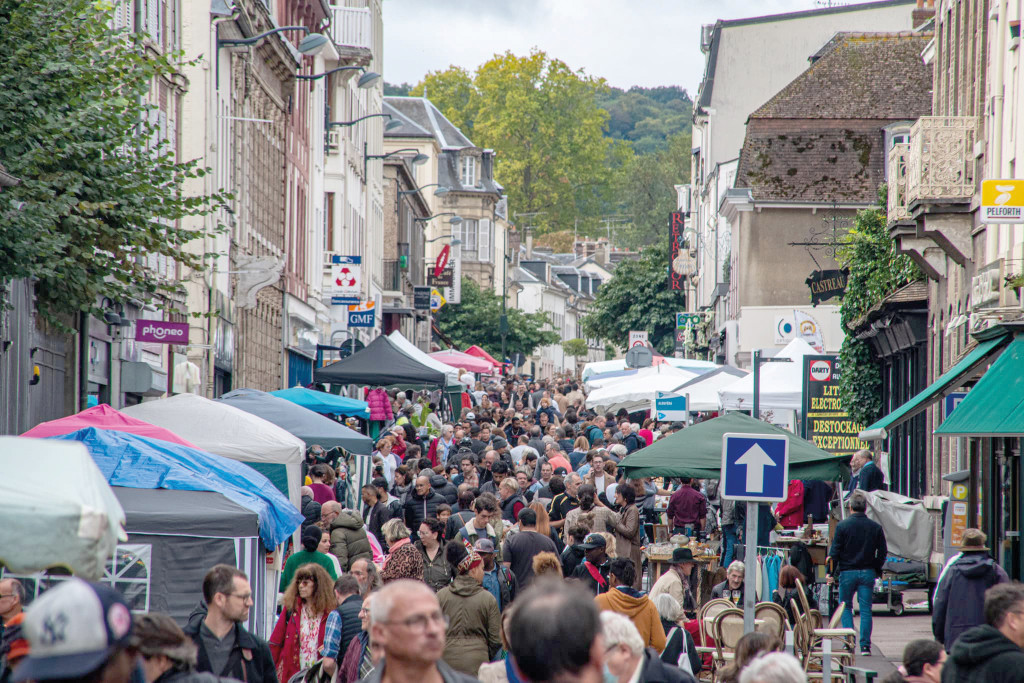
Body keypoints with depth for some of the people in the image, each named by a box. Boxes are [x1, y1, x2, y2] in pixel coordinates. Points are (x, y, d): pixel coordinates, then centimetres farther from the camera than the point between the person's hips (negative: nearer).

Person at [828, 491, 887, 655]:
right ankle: (865, 645, -1)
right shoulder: (875, 527, 1)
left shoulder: (843, 526, -6)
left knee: (845, 607, 12)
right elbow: (882, 552, 5)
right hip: (867, 573, 2)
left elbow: (835, 551, -6)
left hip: (848, 572, -2)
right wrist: (877, 571, 17)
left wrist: (831, 572, 2)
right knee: (866, 609, 4)